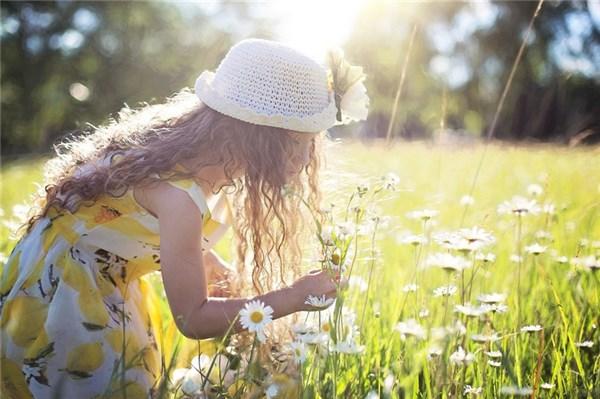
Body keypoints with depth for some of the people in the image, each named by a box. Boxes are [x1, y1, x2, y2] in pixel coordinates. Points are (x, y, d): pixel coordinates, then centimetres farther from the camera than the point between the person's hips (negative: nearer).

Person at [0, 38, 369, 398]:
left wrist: (223, 275, -8)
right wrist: (294, 297, -26)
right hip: (59, 285, -8)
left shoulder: (201, 143, -11)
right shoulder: (177, 191, -35)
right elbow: (193, 319, -28)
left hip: (105, 278, 8)